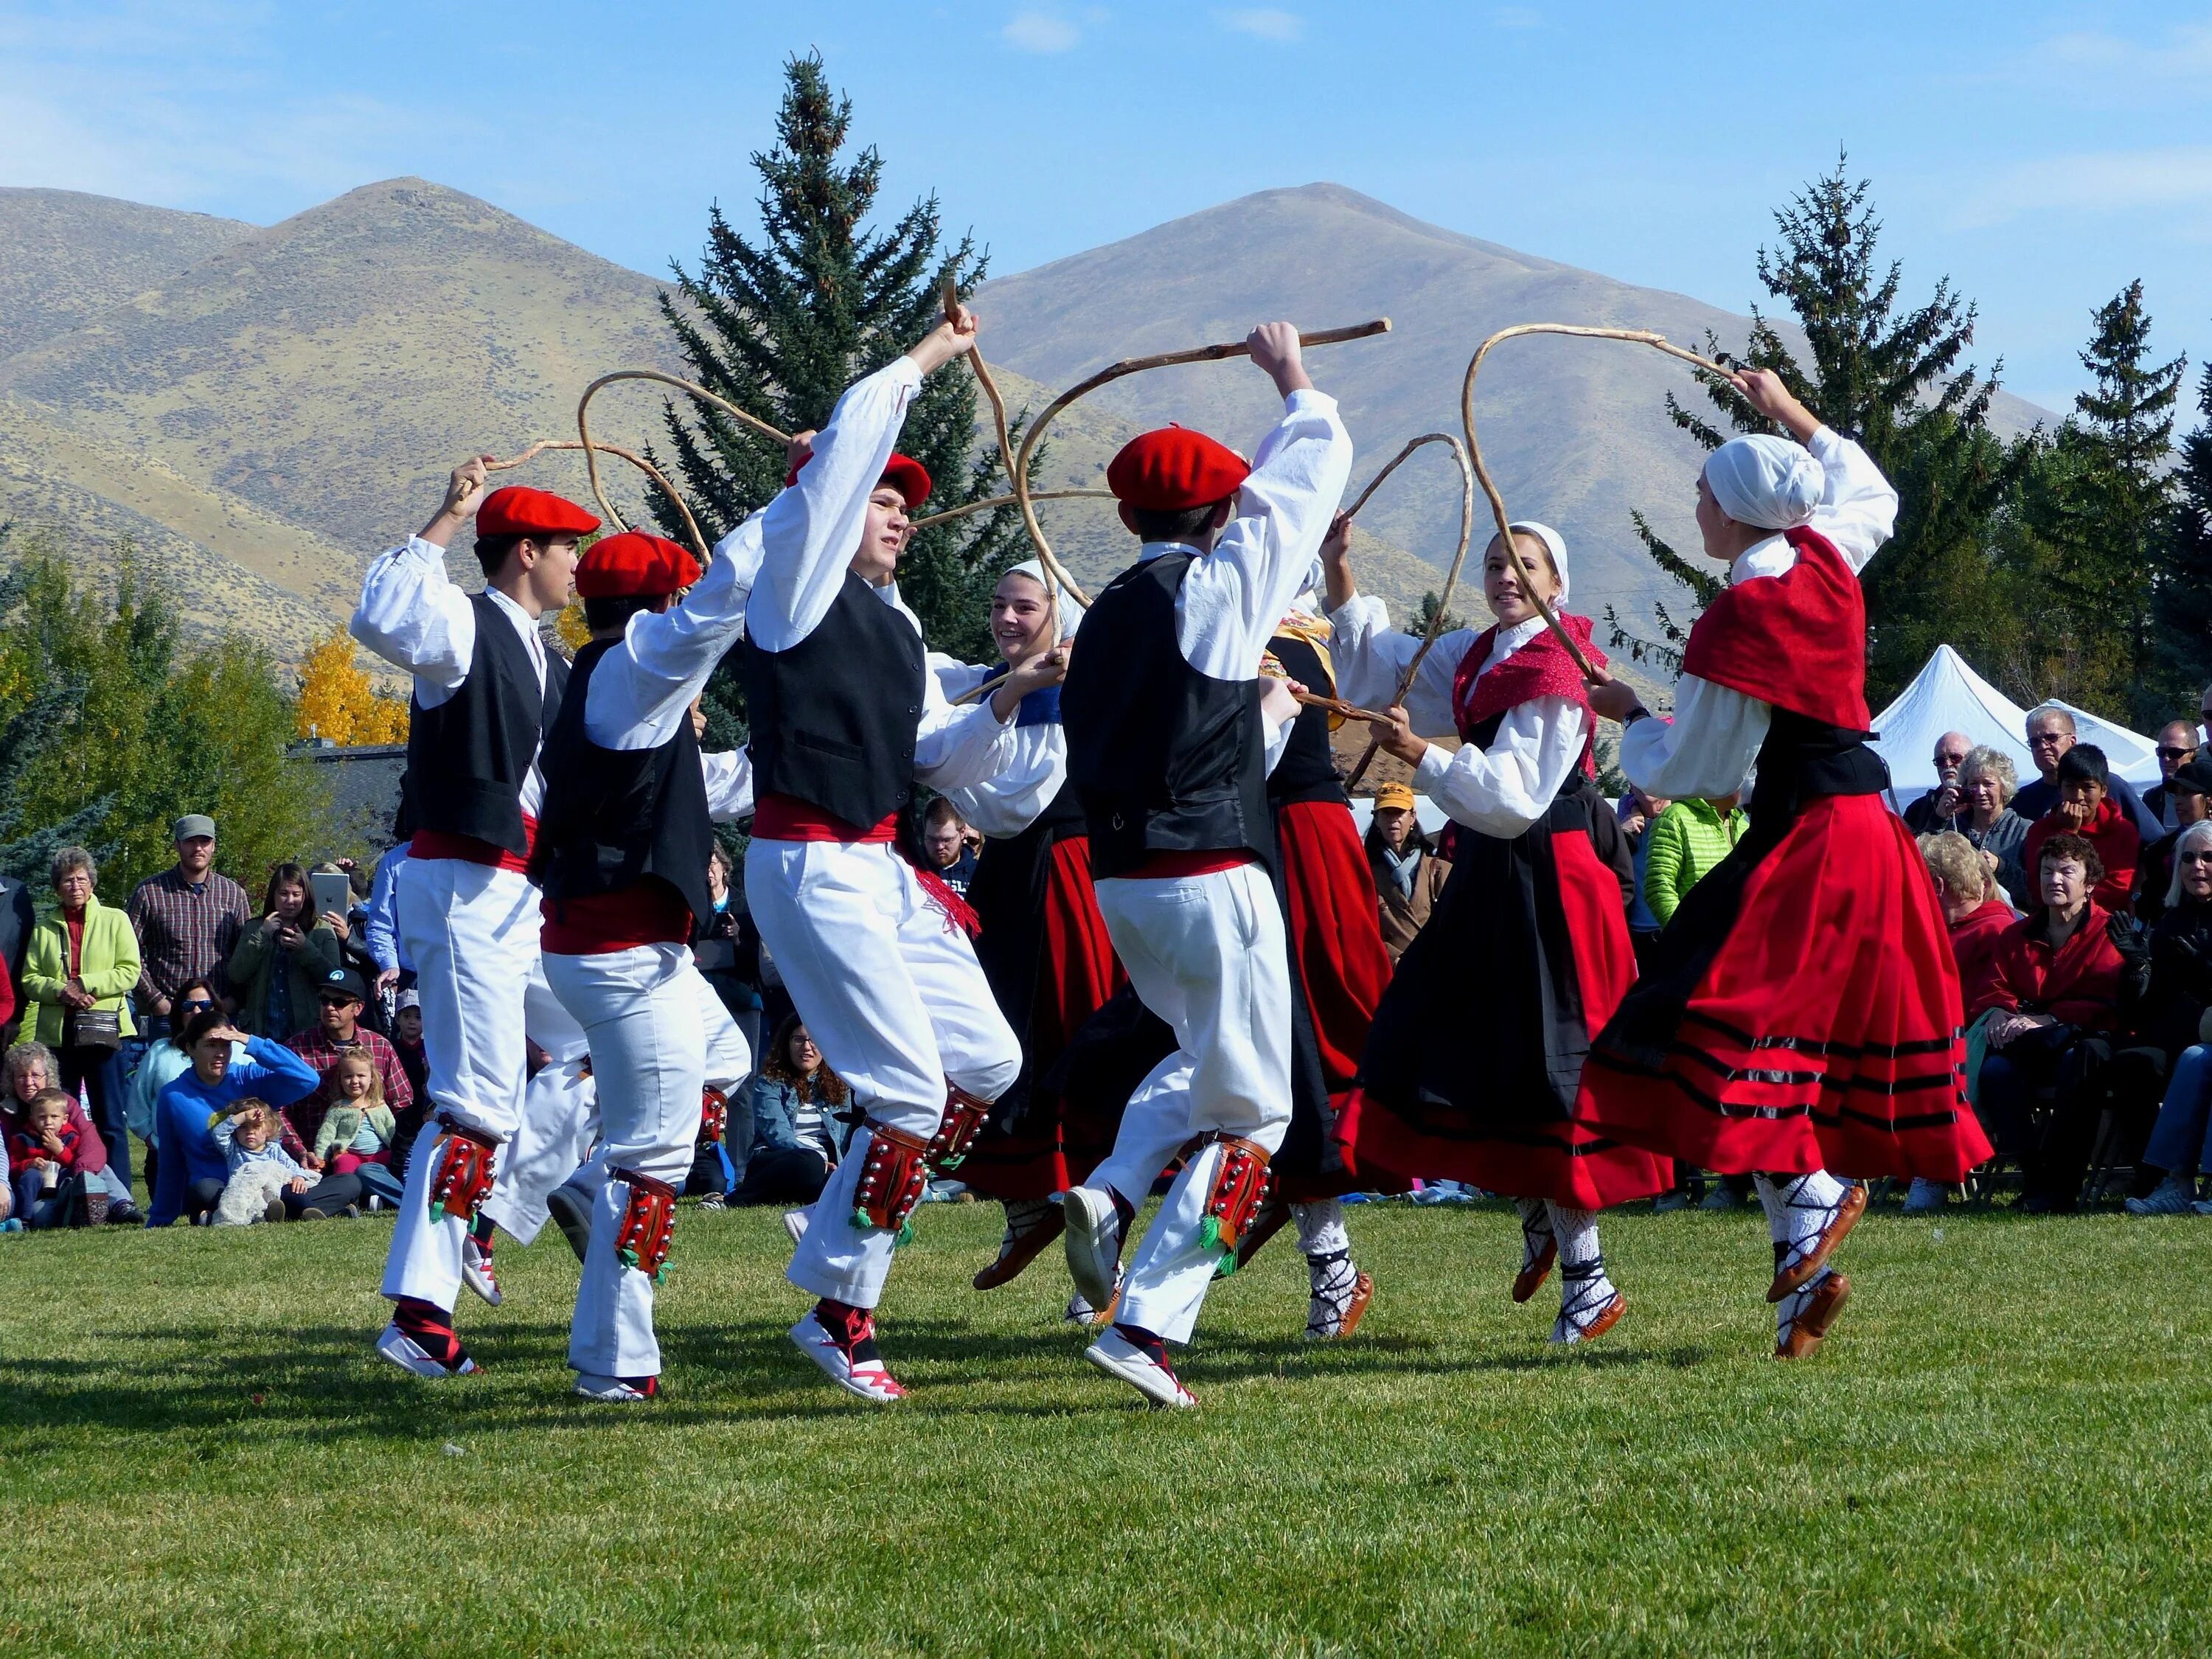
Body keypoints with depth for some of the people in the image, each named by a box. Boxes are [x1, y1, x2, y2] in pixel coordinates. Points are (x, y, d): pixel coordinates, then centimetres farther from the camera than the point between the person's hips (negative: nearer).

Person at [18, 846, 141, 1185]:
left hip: (103, 1030, -2)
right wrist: (60, 991, -13)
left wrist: (84, 985, -13)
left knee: (110, 1122, -1)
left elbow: (129, 973, -2)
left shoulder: (115, 921, 6)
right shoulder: (45, 929, 12)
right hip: (56, 1033, 2)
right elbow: (29, 980, 6)